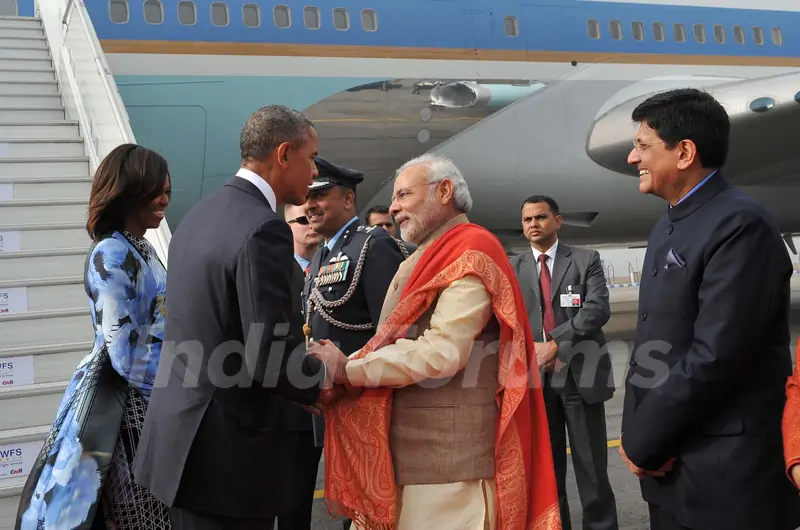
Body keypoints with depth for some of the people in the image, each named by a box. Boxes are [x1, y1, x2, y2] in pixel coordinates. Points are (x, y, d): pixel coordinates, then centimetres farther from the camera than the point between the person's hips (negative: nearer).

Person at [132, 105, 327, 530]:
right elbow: (269, 358, -22)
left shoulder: (198, 215, 10)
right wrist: (330, 380, -3)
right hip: (229, 452, -9)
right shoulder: (264, 230, -19)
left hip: (180, 434, 9)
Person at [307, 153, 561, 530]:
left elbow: (441, 353, -22)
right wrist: (335, 366, -4)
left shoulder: (470, 253, -10)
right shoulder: (419, 263, 18)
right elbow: (393, 343, 14)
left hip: (447, 453, -8)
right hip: (406, 449, 8)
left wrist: (347, 370, -15)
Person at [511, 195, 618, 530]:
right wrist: (528, 350, -13)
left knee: (592, 466, 3)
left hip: (579, 373, -2)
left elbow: (598, 309, -9)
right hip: (535, 376, 2)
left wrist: (556, 343, -17)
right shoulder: (512, 269, 11)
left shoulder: (586, 260, 4)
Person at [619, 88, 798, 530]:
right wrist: (635, 430, 2)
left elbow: (715, 358, -22)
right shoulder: (667, 227, 13)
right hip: (671, 466, 8)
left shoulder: (740, 225, -17)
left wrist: (641, 443, -12)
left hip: (726, 478, -8)